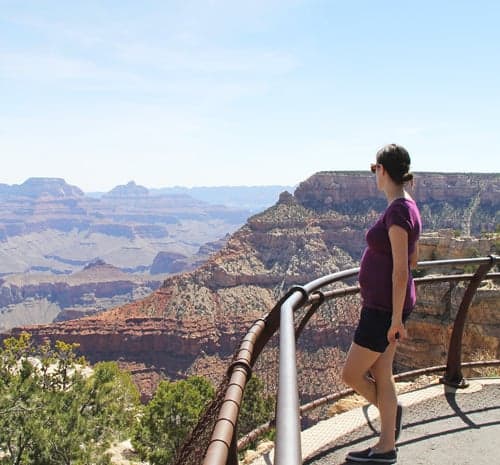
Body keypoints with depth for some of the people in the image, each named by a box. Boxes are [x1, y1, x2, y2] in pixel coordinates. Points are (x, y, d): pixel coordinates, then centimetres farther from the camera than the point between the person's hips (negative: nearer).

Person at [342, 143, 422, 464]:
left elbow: (401, 271, -22)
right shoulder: (408, 207, 9)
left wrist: (396, 319, -19)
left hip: (384, 307, -10)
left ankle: (391, 409, 23)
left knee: (351, 374, 2)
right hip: (383, 304, 10)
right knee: (380, 375, 15)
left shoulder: (397, 211, -21)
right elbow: (413, 259, 19)